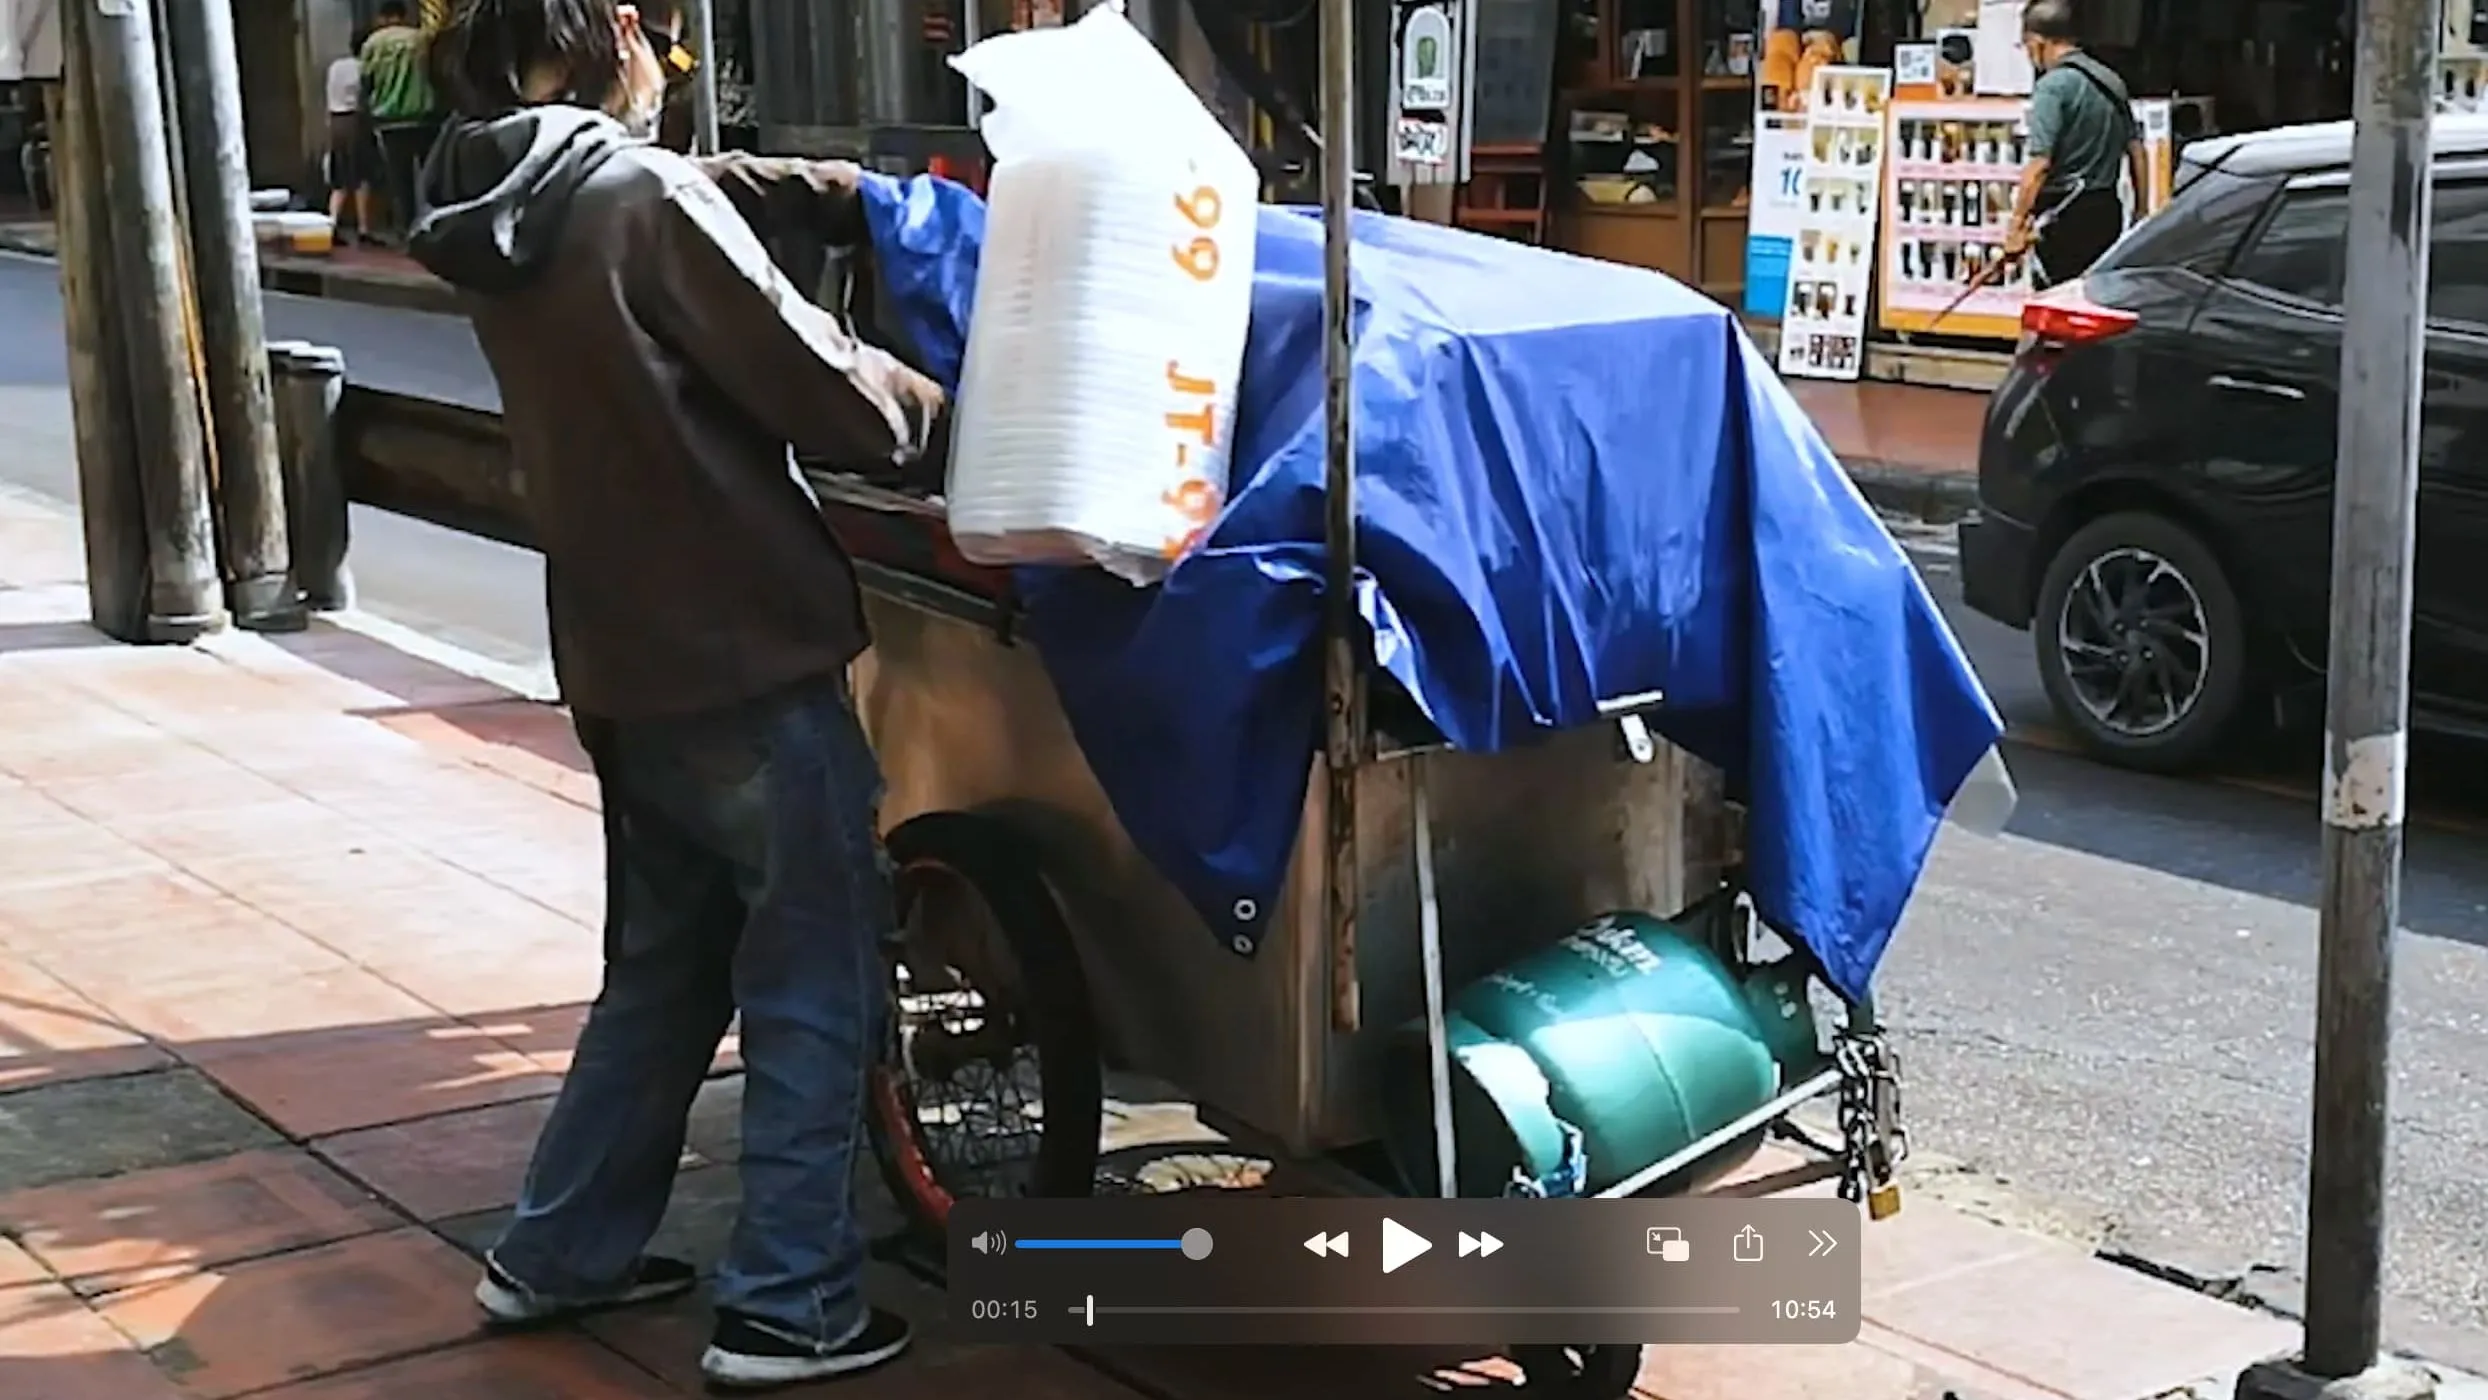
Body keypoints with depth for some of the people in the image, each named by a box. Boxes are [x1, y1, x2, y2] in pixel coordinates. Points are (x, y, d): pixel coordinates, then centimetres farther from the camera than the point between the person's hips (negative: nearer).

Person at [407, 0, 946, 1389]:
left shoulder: (508, 208, 5)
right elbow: (824, 392, -17)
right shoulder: (648, 206, -20)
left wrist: (862, 193, 15)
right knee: (816, 976, 4)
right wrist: (953, 411, 0)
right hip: (745, 653, -8)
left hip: (622, 655, 9)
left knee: (667, 959, 23)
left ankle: (562, 1251, 30)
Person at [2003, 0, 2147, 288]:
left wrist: (2017, 223, -19)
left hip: (2065, 213, -8)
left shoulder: (2053, 86, -12)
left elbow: (2040, 164, -20)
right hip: (2108, 210, 8)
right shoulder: (2112, 80, 13)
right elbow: (2136, 150, 15)